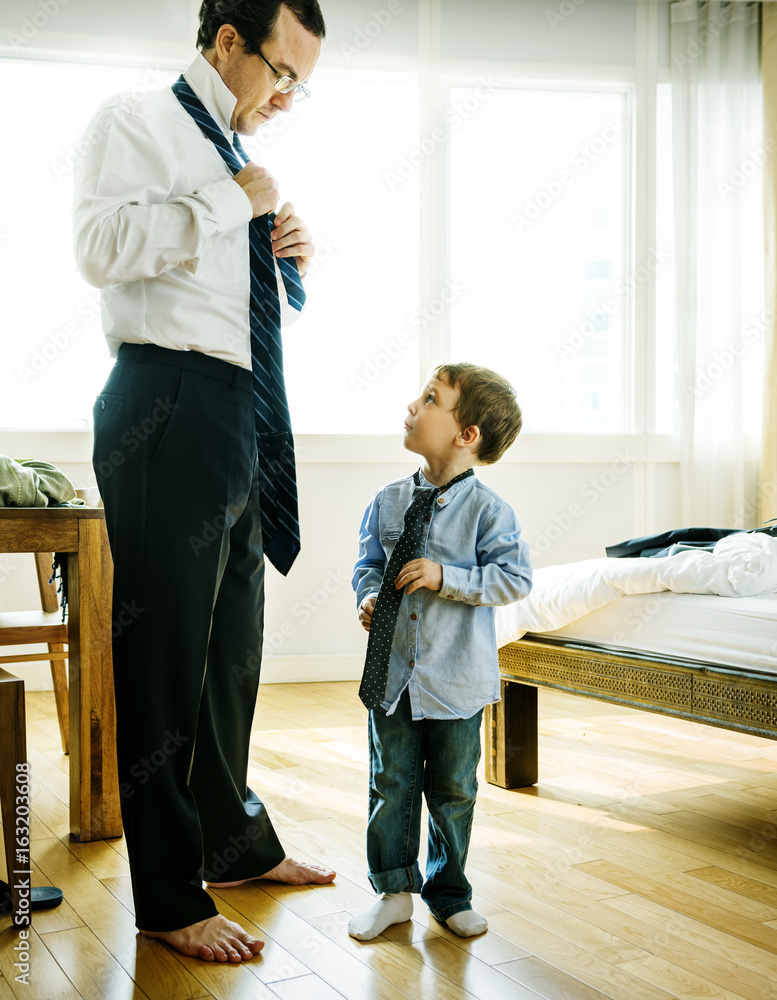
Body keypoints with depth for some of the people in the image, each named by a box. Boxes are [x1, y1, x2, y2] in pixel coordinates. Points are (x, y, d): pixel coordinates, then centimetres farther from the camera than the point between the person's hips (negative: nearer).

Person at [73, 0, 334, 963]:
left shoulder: (237, 159, 24)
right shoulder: (135, 124, 0)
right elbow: (102, 245, -19)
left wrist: (289, 257, 11)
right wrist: (234, 203, -13)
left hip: (244, 418, 9)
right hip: (169, 408, -9)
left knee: (234, 641, 16)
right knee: (165, 646, -4)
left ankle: (235, 840, 33)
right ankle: (168, 896, 8)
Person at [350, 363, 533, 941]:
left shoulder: (488, 510, -11)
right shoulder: (388, 502, 2)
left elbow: (515, 580, -15)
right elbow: (368, 563, 12)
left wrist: (445, 577, -23)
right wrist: (369, 597, -8)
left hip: (456, 679, -3)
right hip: (392, 670, 3)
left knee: (453, 789, 11)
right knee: (391, 784, 9)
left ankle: (449, 893, 29)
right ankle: (395, 890, 24)